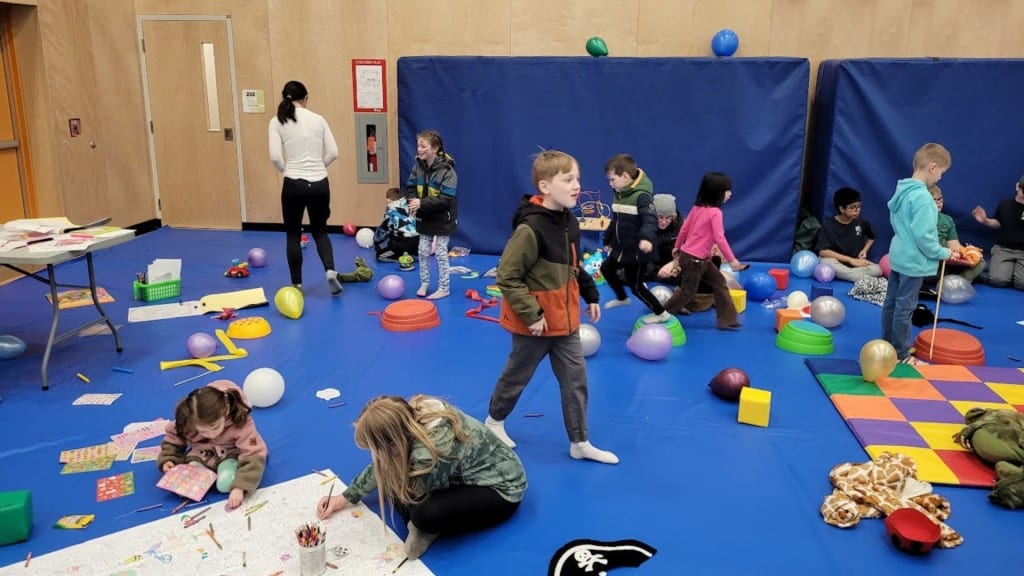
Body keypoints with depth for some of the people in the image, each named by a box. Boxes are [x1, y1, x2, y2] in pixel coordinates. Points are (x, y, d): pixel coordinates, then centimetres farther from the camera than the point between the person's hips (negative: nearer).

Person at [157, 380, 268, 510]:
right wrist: (167, 460, -20)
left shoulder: (241, 423, -38)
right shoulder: (186, 422, -27)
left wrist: (239, 488, -51)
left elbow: (253, 456, -41)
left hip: (232, 453, -3)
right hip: (201, 453, 3)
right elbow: (173, 437, -3)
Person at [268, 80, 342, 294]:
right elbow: (333, 152, 2)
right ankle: (330, 270, -5)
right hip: (320, 184, 2)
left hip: (294, 184, -2)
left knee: (293, 234, 15)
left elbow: (275, 156, -10)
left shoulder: (278, 121, -3)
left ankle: (297, 284, 19)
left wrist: (286, 170, 10)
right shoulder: (318, 119, 4)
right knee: (319, 230, 19)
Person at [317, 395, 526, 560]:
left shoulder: (429, 454, -39)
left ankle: (427, 528, -3)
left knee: (425, 513, -33)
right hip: (468, 472, 8)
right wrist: (347, 497, 9)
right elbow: (382, 465, 4)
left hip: (501, 488, -8)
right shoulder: (410, 416, -17)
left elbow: (414, 497, -16)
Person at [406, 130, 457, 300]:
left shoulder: (447, 170, -23)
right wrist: (412, 200, -18)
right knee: (423, 252, 12)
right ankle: (424, 283, 27)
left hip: (442, 219, -6)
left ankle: (444, 288, 15)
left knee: (441, 253, 3)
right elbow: (410, 187, 5)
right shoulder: (418, 166, -4)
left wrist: (422, 203, -32)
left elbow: (446, 199, -26)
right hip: (424, 217, 6)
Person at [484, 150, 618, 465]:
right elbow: (507, 276, -24)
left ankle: (580, 443, 22)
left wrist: (590, 294, 13)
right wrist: (530, 314, -23)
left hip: (565, 319, 7)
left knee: (576, 379, 10)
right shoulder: (531, 228, -25)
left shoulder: (570, 222, 1)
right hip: (534, 323, -7)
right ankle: (494, 421, 40)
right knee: (516, 376, 14)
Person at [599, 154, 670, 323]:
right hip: (621, 246, 9)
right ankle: (622, 298, 47)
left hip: (637, 250, -9)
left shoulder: (642, 195, -24)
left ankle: (661, 313, 17)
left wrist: (646, 238, -57)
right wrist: (608, 240, 24)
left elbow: (650, 220, -38)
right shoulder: (618, 193, 5)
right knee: (606, 268, 24)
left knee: (635, 285, 0)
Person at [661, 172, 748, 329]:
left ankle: (727, 319, 15)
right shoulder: (715, 212, -19)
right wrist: (731, 260, -17)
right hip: (694, 259, -9)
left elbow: (684, 228, 10)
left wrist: (677, 247, 21)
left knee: (719, 283, 12)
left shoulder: (697, 207, 4)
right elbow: (719, 238, -23)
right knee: (687, 291, 6)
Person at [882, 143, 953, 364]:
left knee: (891, 302, 16)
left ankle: (888, 344, 28)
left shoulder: (902, 190, 5)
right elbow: (924, 236, -25)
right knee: (904, 308, 0)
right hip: (914, 261, -9)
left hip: (898, 256, 9)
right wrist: (943, 253, -11)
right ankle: (901, 354, 10)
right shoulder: (922, 197, -23)